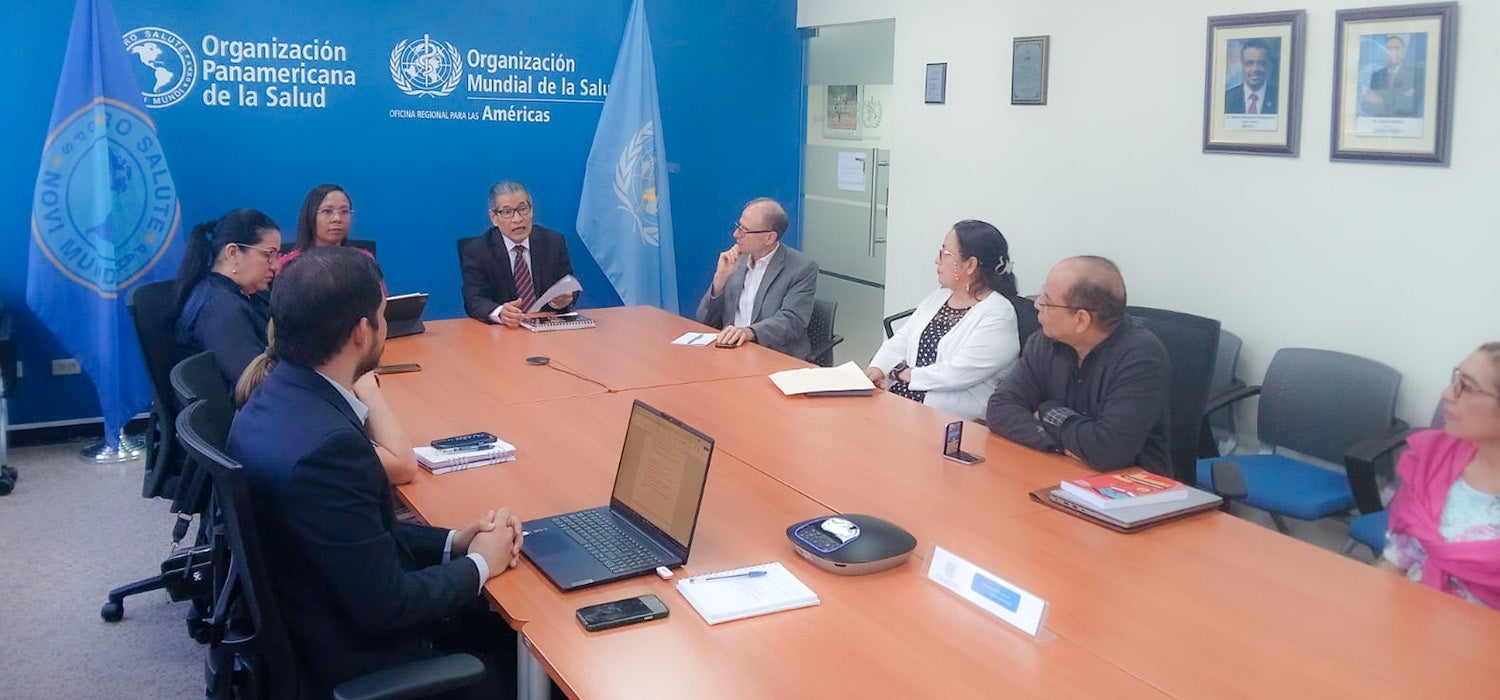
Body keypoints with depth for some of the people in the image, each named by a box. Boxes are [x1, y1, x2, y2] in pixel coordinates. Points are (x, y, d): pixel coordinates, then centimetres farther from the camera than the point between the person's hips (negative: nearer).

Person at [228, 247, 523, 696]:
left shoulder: (280, 398, -3)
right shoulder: (325, 444, -31)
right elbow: (386, 608, -25)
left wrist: (454, 541, -3)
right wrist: (479, 564, -10)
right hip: (356, 661, -8)